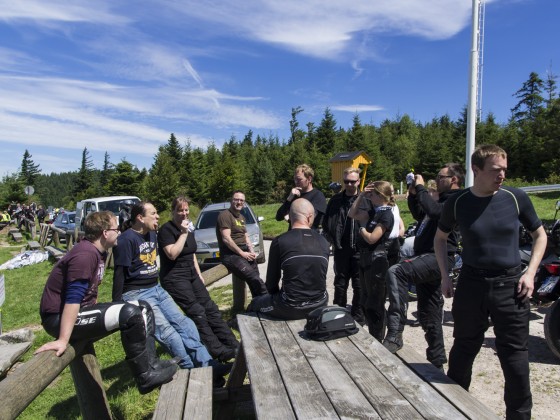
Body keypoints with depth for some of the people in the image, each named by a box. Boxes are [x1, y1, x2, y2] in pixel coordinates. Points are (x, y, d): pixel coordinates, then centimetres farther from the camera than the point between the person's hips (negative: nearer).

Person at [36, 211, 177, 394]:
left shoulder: (98, 252, 8)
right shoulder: (85, 254, -23)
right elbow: (73, 298, -29)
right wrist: (63, 340, -32)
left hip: (80, 311, 10)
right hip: (60, 318, -10)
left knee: (143, 308, 4)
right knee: (131, 314, -25)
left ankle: (150, 364, 4)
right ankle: (145, 376, -13)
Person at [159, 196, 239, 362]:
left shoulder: (189, 228, 12)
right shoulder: (166, 230, -11)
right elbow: (172, 254, -23)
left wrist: (199, 274, 16)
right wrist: (183, 233, -21)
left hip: (192, 275, 8)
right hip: (174, 278, -7)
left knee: (210, 309, 3)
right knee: (197, 313, -14)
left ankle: (233, 344, 5)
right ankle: (218, 352, -11)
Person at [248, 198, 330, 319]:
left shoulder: (280, 241, -11)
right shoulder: (323, 242, 0)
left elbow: (271, 282, -3)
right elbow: (319, 277, 8)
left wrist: (279, 296, 17)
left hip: (291, 308, -4)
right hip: (320, 305, 4)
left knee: (255, 303, 22)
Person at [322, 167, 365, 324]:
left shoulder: (367, 200, -1)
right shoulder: (336, 200, 5)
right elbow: (326, 223, 8)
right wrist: (332, 241, 0)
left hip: (360, 249, -1)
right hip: (341, 249, 2)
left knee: (359, 285, 8)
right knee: (340, 283, 12)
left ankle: (358, 315, 22)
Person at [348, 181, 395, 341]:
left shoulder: (386, 214, -15)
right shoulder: (374, 211, 10)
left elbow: (372, 238, -20)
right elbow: (352, 214, 14)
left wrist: (362, 229, -2)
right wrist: (361, 195, 7)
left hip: (377, 262, -9)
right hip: (366, 260, 9)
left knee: (375, 305, 2)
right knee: (366, 303, 17)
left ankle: (378, 341, 15)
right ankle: (371, 338, 29)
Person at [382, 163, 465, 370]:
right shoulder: (443, 200, 23)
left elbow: (433, 210, -27)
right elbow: (419, 215, 32)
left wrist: (421, 188, -14)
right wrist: (413, 194, 18)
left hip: (437, 257, -10)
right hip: (427, 257, 10)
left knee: (396, 272, -33)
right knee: (428, 315, 15)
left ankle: (395, 334, -34)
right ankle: (436, 361, 29)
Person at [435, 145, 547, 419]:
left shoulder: (516, 198, -5)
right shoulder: (457, 203, -5)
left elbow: (539, 235, 8)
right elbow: (440, 238, 11)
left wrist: (530, 272, -4)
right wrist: (445, 276, 3)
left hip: (510, 285, 0)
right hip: (471, 284, 1)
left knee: (515, 356, 6)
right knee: (463, 350, 14)